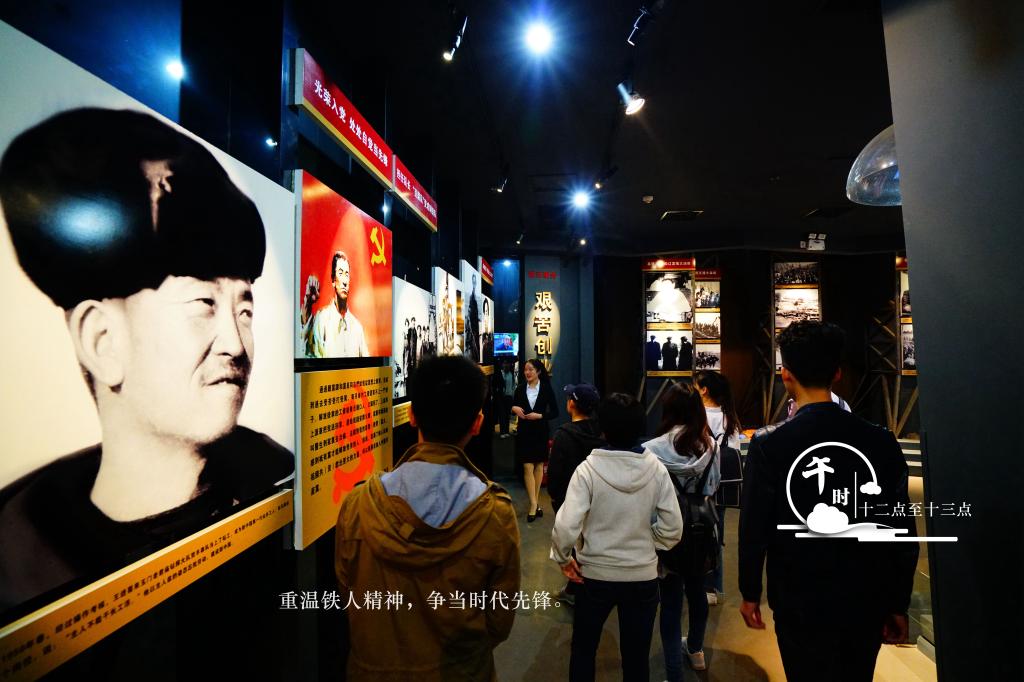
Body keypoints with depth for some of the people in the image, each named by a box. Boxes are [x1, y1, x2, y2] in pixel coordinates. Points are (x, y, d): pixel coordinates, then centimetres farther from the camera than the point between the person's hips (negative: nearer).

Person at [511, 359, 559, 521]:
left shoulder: (546, 388, -5)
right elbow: (513, 406, 10)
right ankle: (534, 505, 0)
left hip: (540, 432, 0)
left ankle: (535, 500, 26)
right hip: (524, 432, 0)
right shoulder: (520, 388, 0)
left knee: (539, 465, 11)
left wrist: (540, 415, -16)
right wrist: (514, 408, -12)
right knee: (528, 467, -4)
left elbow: (555, 412, -3)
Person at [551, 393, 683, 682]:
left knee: (583, 648, 22)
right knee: (637, 655, 21)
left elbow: (566, 527, -23)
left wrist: (562, 558, -5)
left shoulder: (588, 469, -19)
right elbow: (673, 529, -7)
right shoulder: (656, 469, -11)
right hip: (643, 576, 2)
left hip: (595, 574, -2)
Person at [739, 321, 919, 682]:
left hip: (801, 607, -4)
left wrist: (750, 594, 3)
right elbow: (903, 532, -1)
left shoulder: (768, 446, -19)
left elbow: (753, 528, -12)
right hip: (867, 604, 4)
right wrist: (898, 605, 12)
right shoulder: (881, 441, -8)